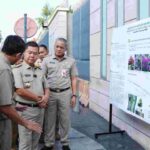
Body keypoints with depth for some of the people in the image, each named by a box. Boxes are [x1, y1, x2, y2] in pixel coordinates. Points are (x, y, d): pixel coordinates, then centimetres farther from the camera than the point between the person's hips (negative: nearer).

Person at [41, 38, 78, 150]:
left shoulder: (71, 61, 5)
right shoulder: (47, 60, 4)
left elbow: (73, 79, 6)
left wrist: (74, 95, 1)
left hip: (65, 93, 0)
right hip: (50, 93, 0)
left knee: (65, 120, 8)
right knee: (49, 119, 8)